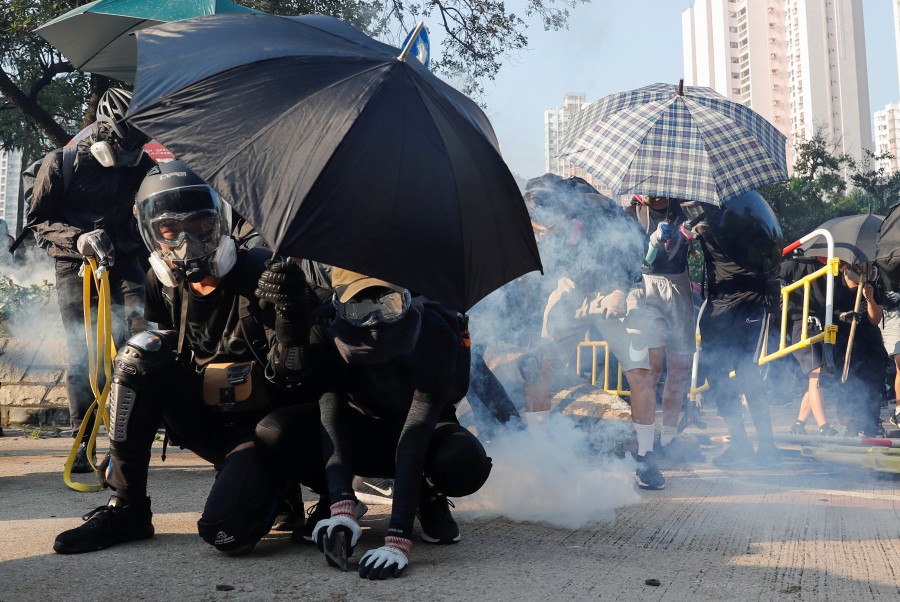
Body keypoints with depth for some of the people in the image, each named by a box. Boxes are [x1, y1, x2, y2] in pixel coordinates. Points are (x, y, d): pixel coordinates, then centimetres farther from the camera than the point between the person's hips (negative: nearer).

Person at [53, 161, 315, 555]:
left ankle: (279, 476, 9)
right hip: (203, 417, 6)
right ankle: (125, 509, -9)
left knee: (225, 532, -27)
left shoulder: (261, 275, -20)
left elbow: (288, 374, -21)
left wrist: (290, 310, -37)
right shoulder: (164, 283, -3)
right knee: (139, 355, -18)